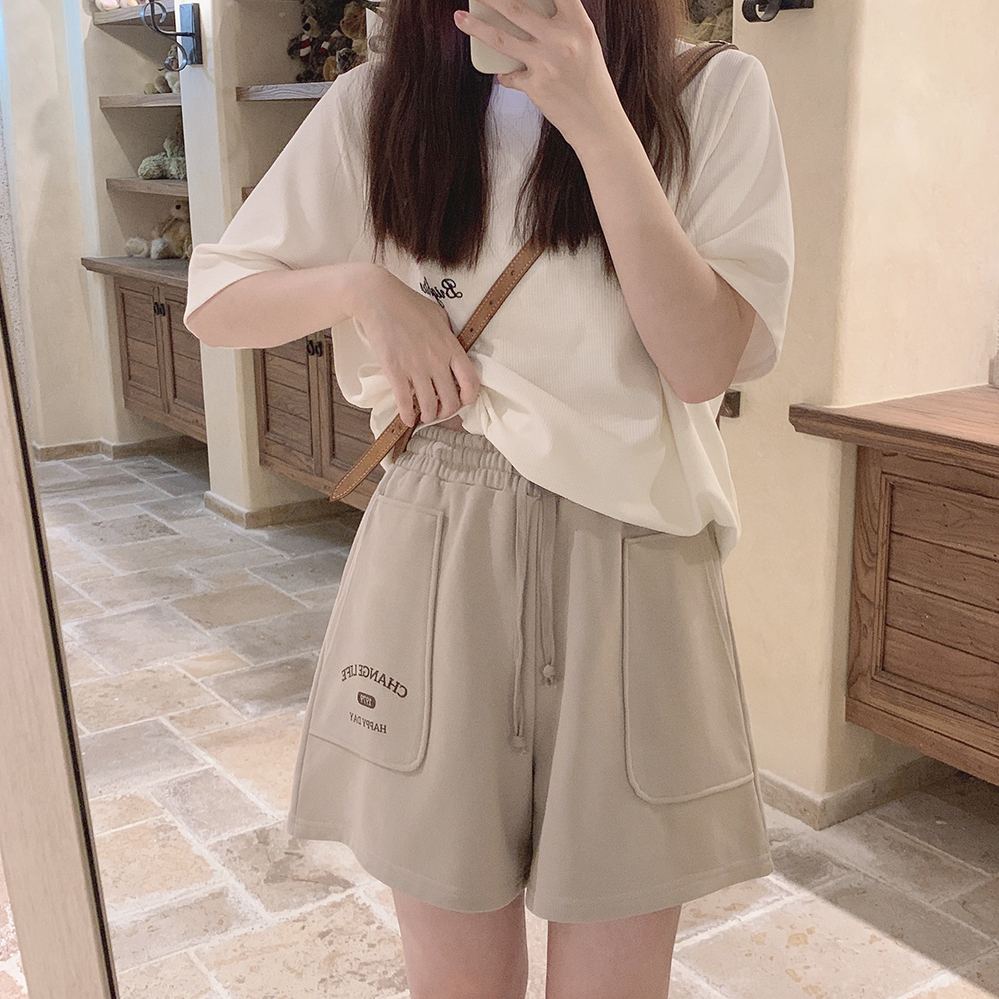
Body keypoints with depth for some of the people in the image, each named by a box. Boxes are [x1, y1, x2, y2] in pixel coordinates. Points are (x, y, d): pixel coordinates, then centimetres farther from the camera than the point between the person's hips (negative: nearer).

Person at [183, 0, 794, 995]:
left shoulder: (714, 94, 0)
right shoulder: (377, 105, 5)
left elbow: (707, 360, -11)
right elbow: (212, 302, 9)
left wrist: (597, 123, -17)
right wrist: (359, 285, -9)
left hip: (632, 574, 0)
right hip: (433, 566, 1)